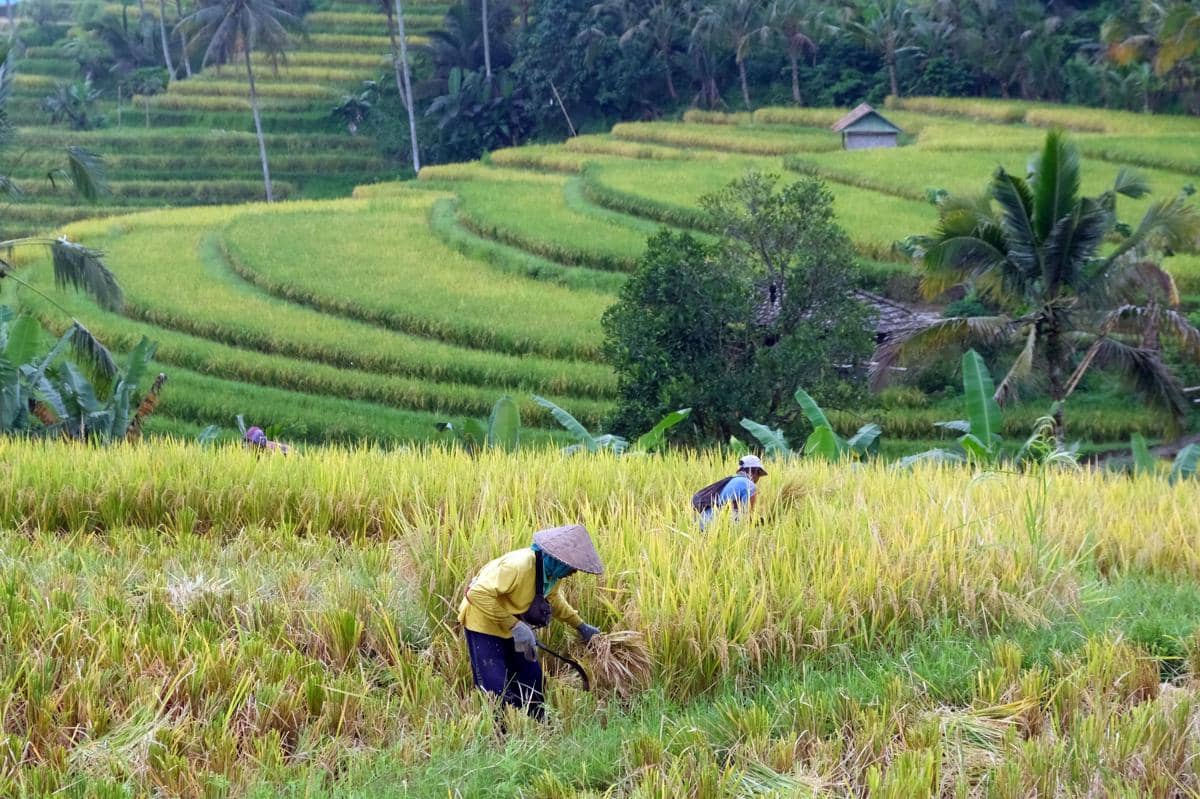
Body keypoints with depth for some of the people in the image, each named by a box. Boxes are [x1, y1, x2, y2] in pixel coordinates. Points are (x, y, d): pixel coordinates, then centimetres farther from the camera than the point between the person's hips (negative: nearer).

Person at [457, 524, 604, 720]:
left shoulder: (552, 572, -6)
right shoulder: (518, 566, -35)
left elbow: (552, 599, 18)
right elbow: (478, 593, -39)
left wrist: (581, 626, 16)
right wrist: (514, 626, -37)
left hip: (514, 627, 9)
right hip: (484, 623, -8)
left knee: (531, 680, 11)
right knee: (495, 689, -14)